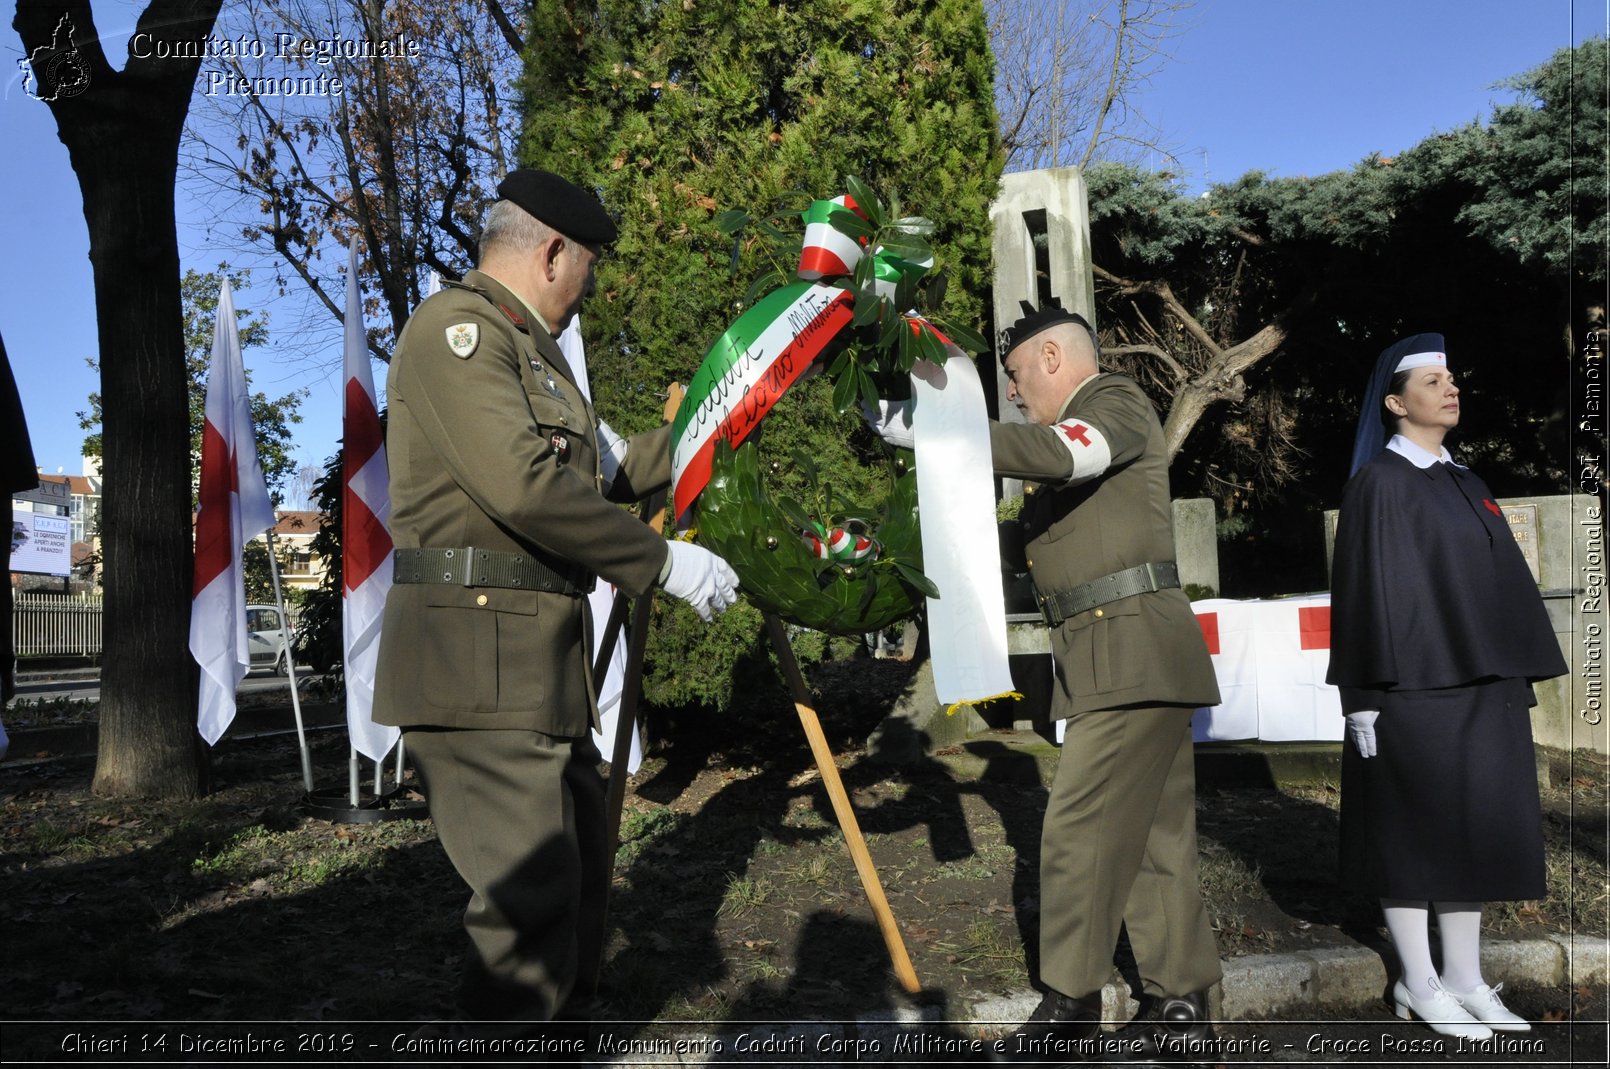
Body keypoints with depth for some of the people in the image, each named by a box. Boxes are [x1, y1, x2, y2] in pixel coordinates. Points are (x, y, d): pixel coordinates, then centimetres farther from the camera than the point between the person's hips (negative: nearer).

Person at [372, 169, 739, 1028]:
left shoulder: (529, 348, 23)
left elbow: (593, 475, 29)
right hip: (476, 659, -11)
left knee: (580, 859, 17)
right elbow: (525, 483, -22)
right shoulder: (456, 325, -10)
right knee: (532, 893, -11)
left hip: (540, 658, 11)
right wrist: (664, 561, -17)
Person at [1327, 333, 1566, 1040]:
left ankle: (1465, 979, 20)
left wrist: (1517, 680, 14)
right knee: (1415, 827, 1)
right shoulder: (1379, 483, -7)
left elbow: (1500, 584, 18)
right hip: (1415, 684, -7)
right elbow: (1367, 591, -12)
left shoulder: (1464, 483, 16)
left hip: (1481, 685, 8)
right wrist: (1367, 699, -16)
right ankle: (1419, 985, 12)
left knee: (1473, 828, 10)